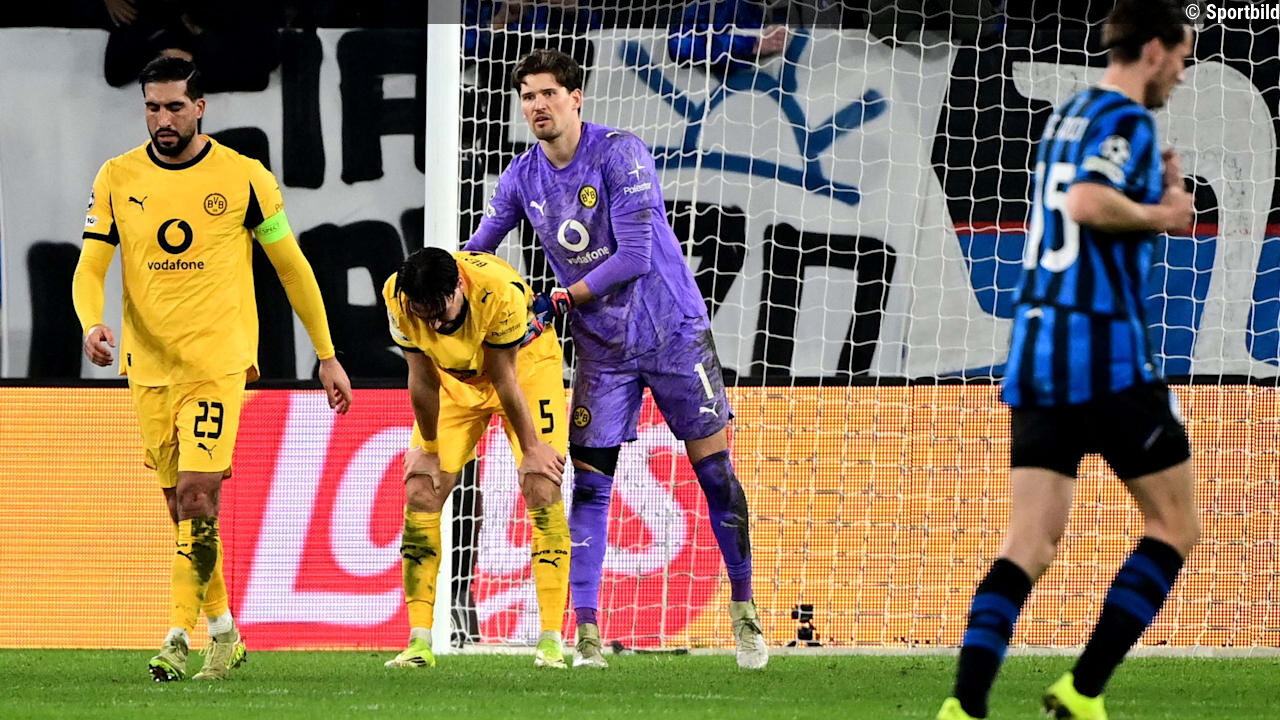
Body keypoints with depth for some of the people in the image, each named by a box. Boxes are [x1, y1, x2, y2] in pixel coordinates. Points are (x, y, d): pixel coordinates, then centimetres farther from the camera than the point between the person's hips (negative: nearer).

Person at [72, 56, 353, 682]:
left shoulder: (243, 178, -3)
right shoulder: (117, 179, 3)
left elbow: (292, 266, 5)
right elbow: (91, 266, 2)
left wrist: (327, 356, 7)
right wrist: (91, 323, -21)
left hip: (218, 362, -4)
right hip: (149, 364, 4)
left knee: (198, 496, -16)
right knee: (181, 505, 10)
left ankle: (180, 638, -15)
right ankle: (221, 628, 24)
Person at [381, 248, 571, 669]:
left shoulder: (499, 291, -38)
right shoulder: (397, 298, -29)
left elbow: (505, 379, -27)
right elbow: (422, 379, -16)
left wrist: (531, 449, -15)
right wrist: (428, 448, -7)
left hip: (524, 362, -3)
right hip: (454, 378, 3)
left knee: (542, 487, -15)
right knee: (421, 491, -8)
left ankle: (552, 639, -13)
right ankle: (419, 642, -5)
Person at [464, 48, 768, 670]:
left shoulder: (619, 154, -17)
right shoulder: (523, 177, -1)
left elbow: (636, 256, -22)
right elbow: (478, 248, 11)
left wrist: (559, 301, -20)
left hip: (672, 331, -4)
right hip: (601, 348, 4)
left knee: (714, 470, -1)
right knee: (589, 483, -4)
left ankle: (744, 611, 13)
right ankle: (585, 634, -4)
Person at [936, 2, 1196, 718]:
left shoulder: (1066, 117, 19)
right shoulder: (1128, 120, -9)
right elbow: (1087, 203, -26)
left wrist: (1157, 186, 16)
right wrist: (1160, 213, -10)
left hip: (1036, 356, 8)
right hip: (1107, 354, -8)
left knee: (1031, 542, 2)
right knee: (1175, 526, 6)